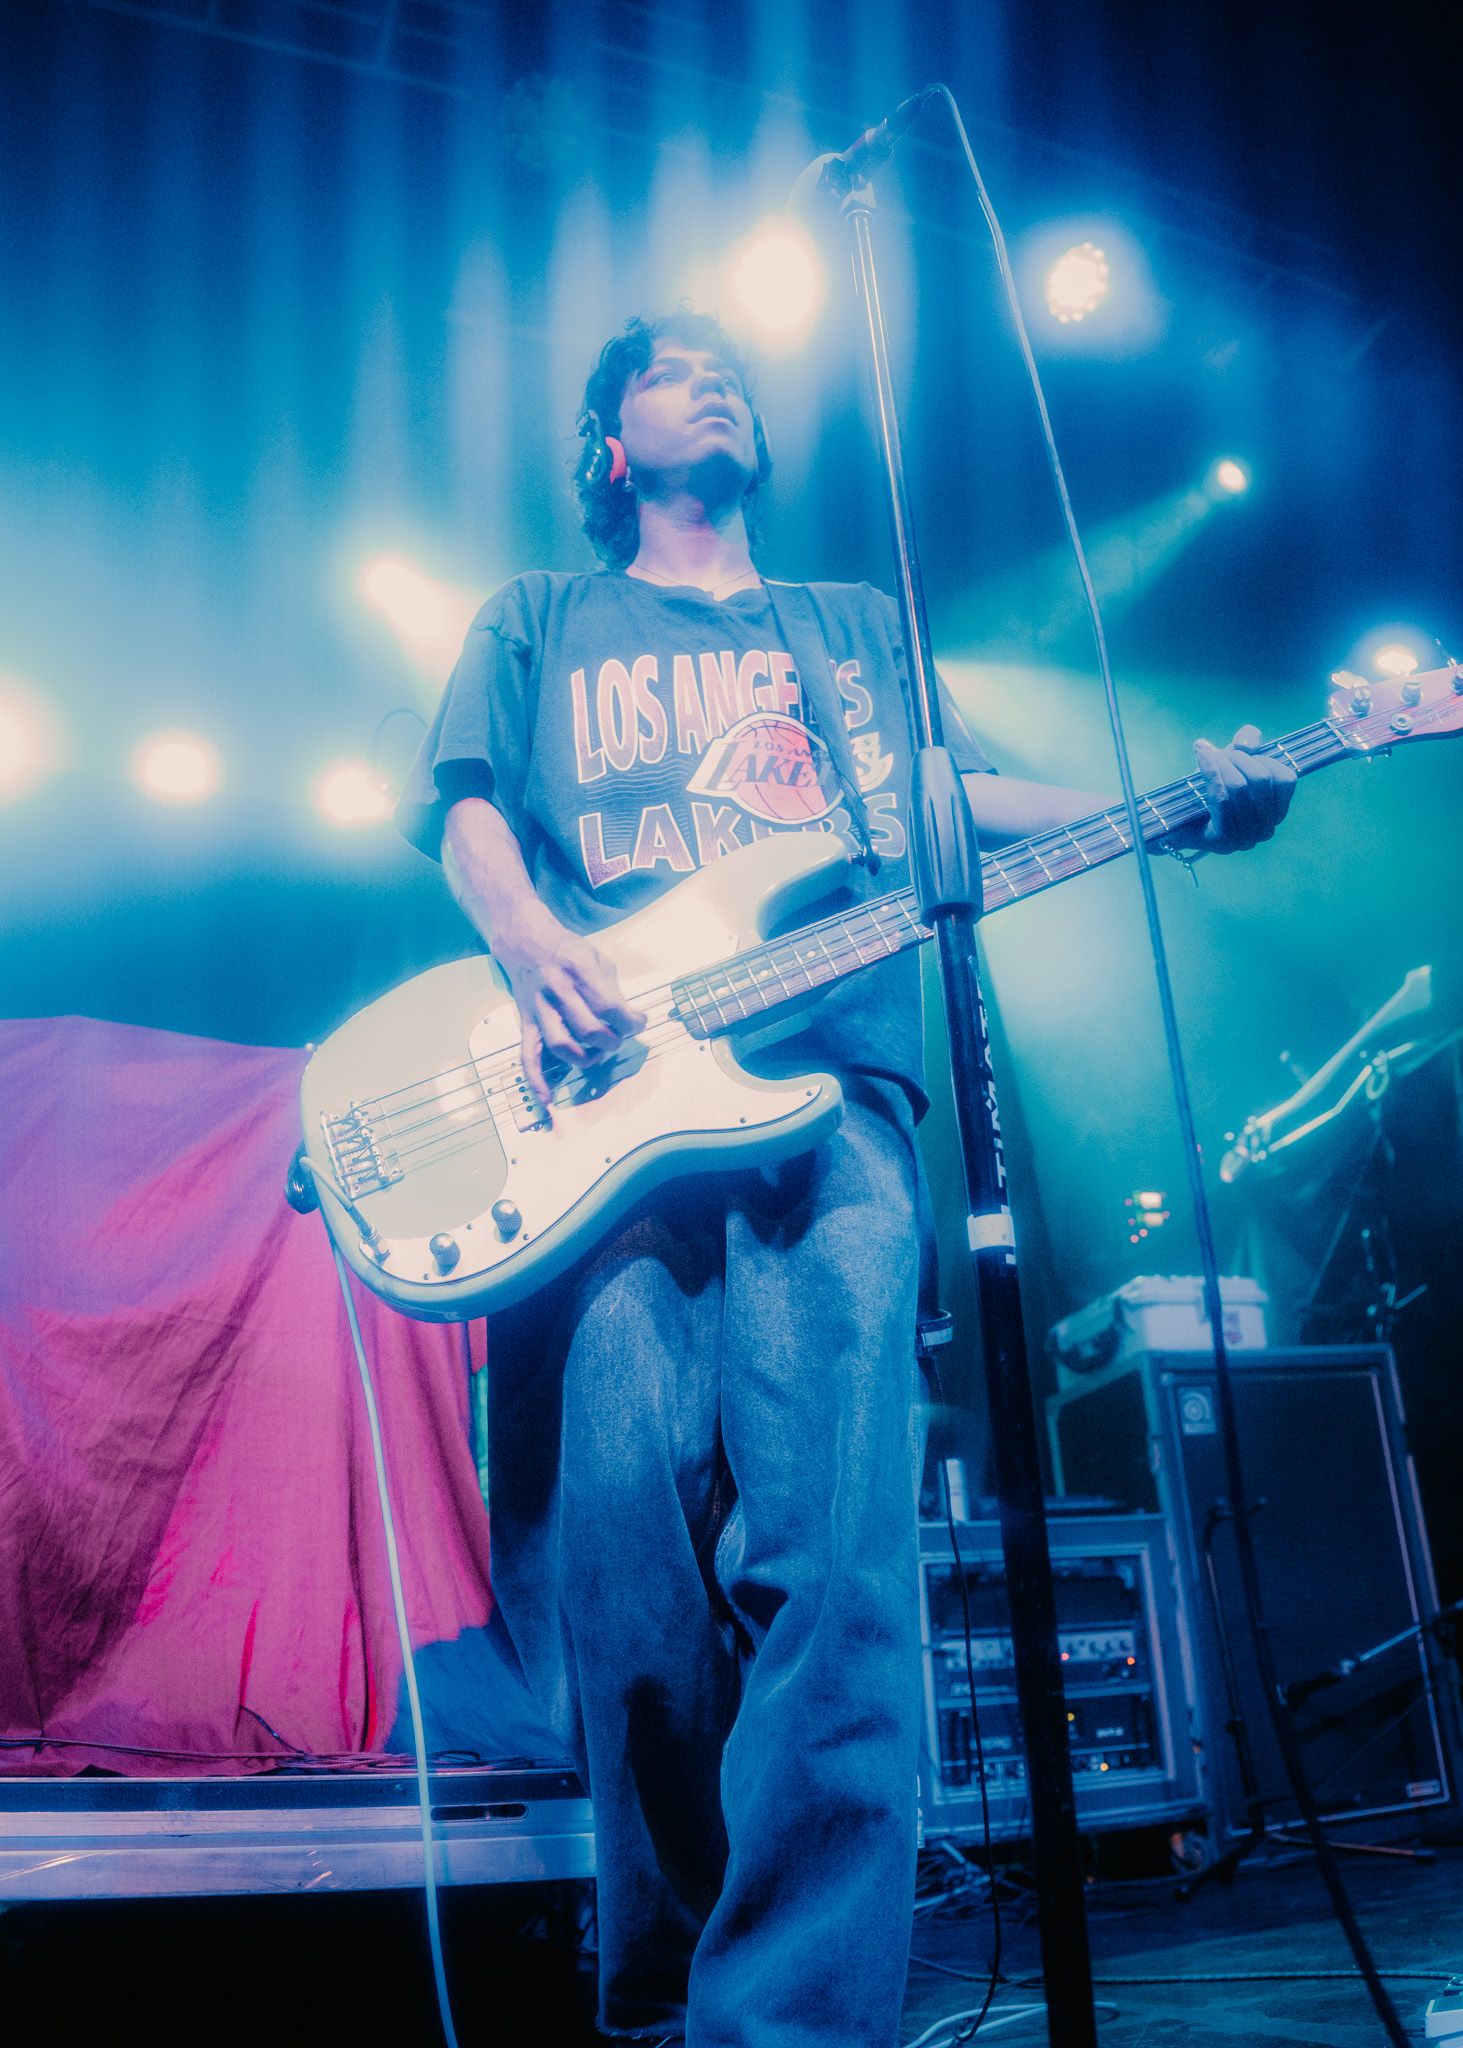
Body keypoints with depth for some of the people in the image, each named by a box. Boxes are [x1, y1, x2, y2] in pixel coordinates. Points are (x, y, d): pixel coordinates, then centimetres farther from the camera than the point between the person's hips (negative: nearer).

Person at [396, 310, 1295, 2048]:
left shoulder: (858, 625, 33)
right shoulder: (539, 622, 28)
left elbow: (959, 796, 20)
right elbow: (463, 801, 13)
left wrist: (1186, 811, 1)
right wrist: (529, 942, -12)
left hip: (825, 1079, 1)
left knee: (831, 1544, -20)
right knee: (618, 1504, -17)